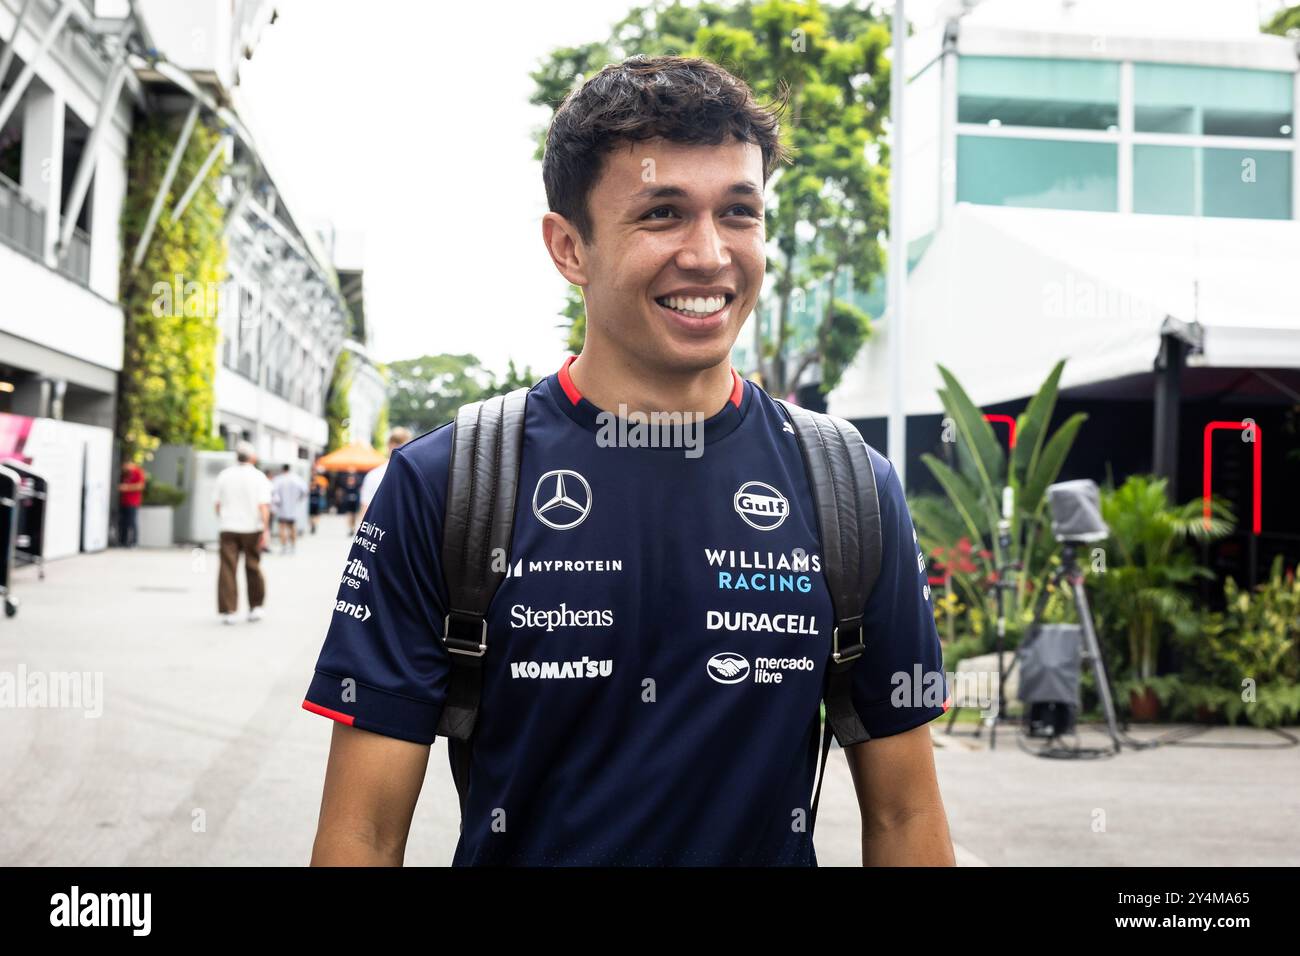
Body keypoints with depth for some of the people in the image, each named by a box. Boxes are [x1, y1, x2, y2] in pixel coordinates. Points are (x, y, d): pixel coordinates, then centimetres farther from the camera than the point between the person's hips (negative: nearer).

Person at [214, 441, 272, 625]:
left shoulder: (224, 475, 4)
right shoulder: (259, 478, -4)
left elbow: (218, 504, 7)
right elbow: (263, 506, -13)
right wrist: (266, 530, -16)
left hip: (228, 528, 1)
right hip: (252, 528, -1)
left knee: (227, 570, 0)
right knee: (253, 567, 14)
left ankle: (227, 611, -5)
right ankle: (255, 607, 20)